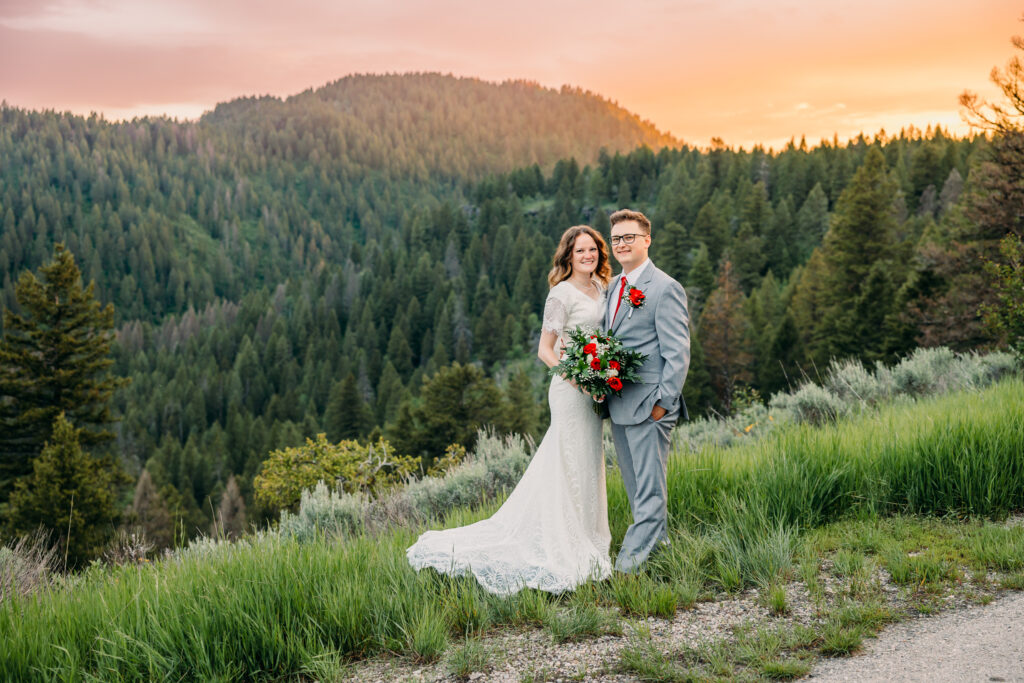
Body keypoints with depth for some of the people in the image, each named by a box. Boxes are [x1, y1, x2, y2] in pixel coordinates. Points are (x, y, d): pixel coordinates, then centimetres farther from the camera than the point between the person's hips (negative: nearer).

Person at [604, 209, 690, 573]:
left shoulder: (665, 289, -10)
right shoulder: (614, 286, 15)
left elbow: (678, 353, -13)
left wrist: (663, 402, -17)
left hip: (648, 403, -8)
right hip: (617, 402, 9)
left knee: (649, 484, -3)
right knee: (634, 481, 17)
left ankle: (637, 550, 2)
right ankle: (657, 537, 30)